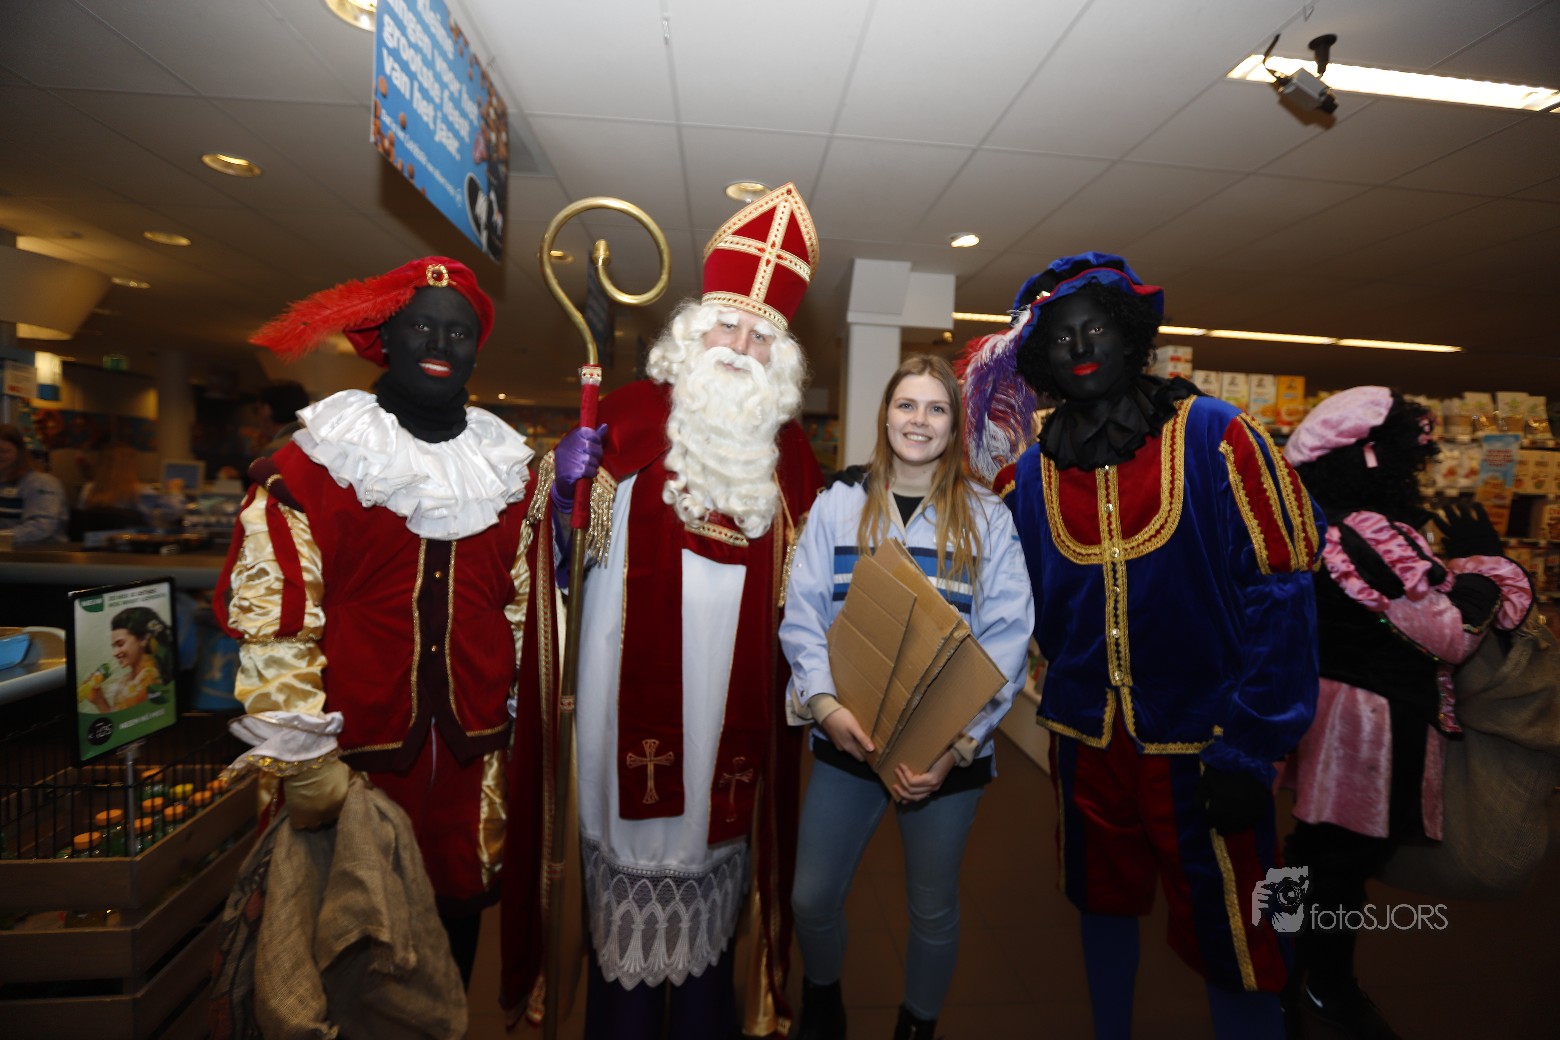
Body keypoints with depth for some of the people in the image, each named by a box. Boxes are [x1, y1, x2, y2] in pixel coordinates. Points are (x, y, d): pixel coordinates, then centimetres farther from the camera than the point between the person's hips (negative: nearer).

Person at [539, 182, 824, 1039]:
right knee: (637, 824, 7)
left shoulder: (786, 448, 8)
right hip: (638, 680, -2)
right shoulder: (634, 414, -2)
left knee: (715, 825, 14)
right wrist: (564, 484, -18)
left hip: (733, 689, 3)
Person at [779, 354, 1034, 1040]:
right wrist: (825, 703, -17)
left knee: (933, 908, 17)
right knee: (812, 897, 11)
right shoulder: (837, 507, 0)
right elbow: (802, 617, -4)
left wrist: (959, 743, -14)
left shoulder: (986, 517, -2)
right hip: (847, 740, 1)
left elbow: (1007, 638, -7)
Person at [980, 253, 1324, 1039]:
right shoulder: (1029, 476, 0)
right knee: (1105, 906, 23)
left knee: (1232, 946, 9)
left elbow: (1279, 596, -13)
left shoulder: (1217, 437, -10)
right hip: (1086, 739, 4)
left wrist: (1250, 750, -14)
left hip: (1201, 744, -3)